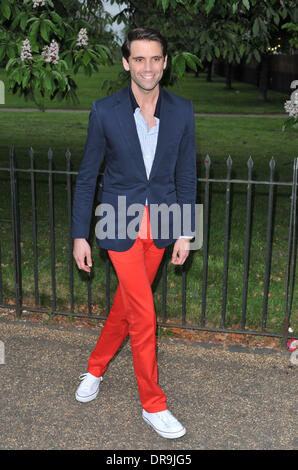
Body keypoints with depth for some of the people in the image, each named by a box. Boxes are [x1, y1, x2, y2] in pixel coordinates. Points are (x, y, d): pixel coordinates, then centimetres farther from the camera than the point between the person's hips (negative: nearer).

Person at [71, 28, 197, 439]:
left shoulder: (182, 112, -2)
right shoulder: (105, 111, -9)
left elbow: (186, 176, 4)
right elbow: (87, 176, -3)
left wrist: (185, 232, 2)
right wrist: (80, 235, -3)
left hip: (160, 225, 3)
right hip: (120, 223, -3)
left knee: (126, 304, 16)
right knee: (143, 315, -3)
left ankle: (96, 367, 41)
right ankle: (153, 405, 14)